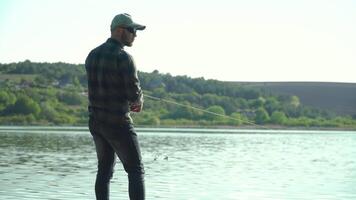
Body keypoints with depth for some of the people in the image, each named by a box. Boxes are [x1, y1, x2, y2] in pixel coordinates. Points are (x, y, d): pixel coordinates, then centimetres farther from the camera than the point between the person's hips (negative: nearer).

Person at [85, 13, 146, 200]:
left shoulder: (92, 55, 9)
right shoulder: (123, 57, -16)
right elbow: (134, 92, -18)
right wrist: (138, 100, 6)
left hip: (96, 121, 7)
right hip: (117, 122, -7)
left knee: (104, 169, 15)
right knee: (135, 170, -2)